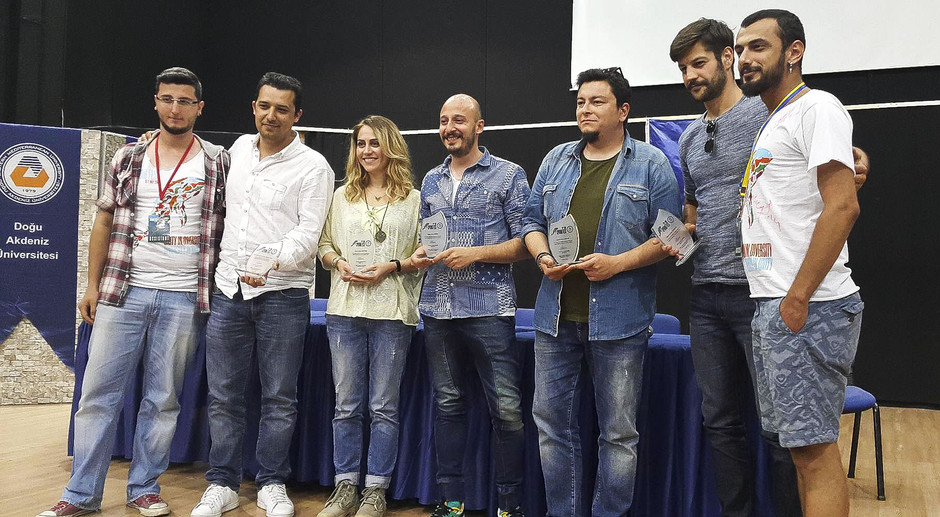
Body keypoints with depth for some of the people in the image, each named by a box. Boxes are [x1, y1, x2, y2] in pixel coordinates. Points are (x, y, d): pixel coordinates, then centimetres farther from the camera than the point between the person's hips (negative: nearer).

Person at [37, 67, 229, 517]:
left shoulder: (219, 163, 3)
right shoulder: (129, 158, 8)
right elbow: (104, 222, 11)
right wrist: (92, 285, 6)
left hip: (183, 298, -1)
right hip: (123, 293, 2)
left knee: (162, 399, 7)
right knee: (99, 392, 4)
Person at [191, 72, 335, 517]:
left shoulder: (313, 167, -6)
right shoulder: (240, 148, 11)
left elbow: (308, 233, -15)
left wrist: (272, 260, -29)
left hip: (282, 294, -4)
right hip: (228, 289, 5)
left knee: (279, 397, 4)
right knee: (223, 395, 8)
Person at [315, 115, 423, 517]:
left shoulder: (413, 198, 3)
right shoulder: (342, 195, 12)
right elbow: (324, 244, 14)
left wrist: (392, 266, -13)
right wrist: (338, 263, -6)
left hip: (392, 313, -3)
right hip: (345, 310, 3)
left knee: (383, 407, 4)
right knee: (346, 405, 8)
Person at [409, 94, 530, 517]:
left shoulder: (509, 175, 2)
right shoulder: (431, 180, 17)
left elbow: (524, 242, -3)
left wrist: (475, 254, -14)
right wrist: (420, 254, 3)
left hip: (489, 308, -5)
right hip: (438, 308, 5)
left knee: (506, 409, -5)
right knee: (448, 404, 11)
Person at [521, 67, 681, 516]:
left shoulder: (651, 164, 1)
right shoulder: (556, 160, 14)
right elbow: (533, 220, 16)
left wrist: (618, 263, -16)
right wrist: (543, 257, -4)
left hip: (617, 321, -4)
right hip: (556, 315, 4)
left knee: (618, 431, 5)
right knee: (551, 421, 9)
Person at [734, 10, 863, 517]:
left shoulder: (816, 107, -7)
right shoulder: (772, 123, 21)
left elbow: (842, 206, -18)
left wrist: (798, 298, -20)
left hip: (806, 308, -10)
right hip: (769, 305, 10)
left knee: (814, 447, -5)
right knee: (801, 444, 15)